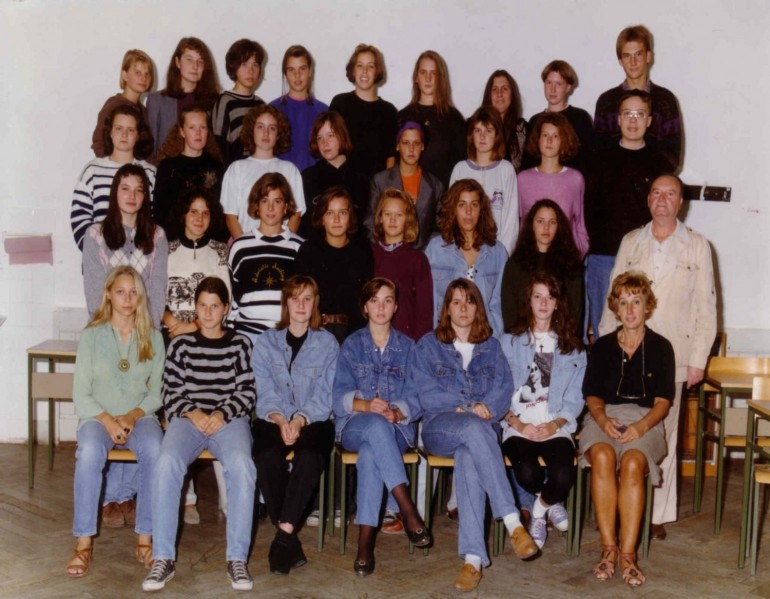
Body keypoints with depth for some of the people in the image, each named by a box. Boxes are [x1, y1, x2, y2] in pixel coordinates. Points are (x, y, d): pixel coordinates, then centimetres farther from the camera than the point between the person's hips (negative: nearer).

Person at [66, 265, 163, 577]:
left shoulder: (153, 338, 9)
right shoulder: (91, 336, 5)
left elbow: (157, 392, 6)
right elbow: (81, 395, 1)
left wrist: (133, 415, -12)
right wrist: (107, 420, -16)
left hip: (139, 416, 1)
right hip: (98, 416, -1)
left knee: (155, 449, -33)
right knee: (90, 451, -35)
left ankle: (145, 539, -24)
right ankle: (84, 542, -26)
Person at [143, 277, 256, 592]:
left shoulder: (239, 343, 11)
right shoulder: (181, 344, 13)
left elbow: (246, 393, 7)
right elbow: (171, 393, 10)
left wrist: (222, 415, -10)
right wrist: (193, 413, -9)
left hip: (228, 419, -1)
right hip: (187, 418, 1)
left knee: (242, 466, -33)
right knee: (167, 464, -31)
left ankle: (237, 559, -26)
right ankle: (163, 559, -24)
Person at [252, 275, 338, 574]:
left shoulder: (327, 343, 9)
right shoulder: (266, 341, 11)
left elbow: (324, 395, -1)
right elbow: (265, 391, 1)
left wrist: (300, 420, -18)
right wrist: (280, 420, -18)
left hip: (313, 420, 0)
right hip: (274, 419, 1)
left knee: (310, 457, -34)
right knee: (268, 457, -32)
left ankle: (283, 535, -30)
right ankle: (290, 540, -24)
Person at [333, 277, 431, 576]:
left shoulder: (407, 346, 14)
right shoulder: (352, 344, 13)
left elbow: (414, 397, 4)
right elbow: (340, 396, 3)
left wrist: (396, 413, -18)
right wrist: (366, 406, -17)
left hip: (397, 428, 0)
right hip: (354, 426, 0)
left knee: (370, 454, -37)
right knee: (376, 426, -39)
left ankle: (365, 540, -40)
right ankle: (408, 510, -43)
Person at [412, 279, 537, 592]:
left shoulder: (491, 346, 20)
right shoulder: (427, 345, 13)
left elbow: (505, 387, 6)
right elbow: (427, 395, 2)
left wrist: (486, 406, -15)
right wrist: (469, 407, -9)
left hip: (480, 429, 1)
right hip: (440, 427, -1)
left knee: (469, 457, -36)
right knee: (474, 426, -37)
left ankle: (473, 557, -43)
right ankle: (512, 521, -44)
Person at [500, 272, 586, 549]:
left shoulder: (572, 347, 16)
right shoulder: (510, 342, 12)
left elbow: (575, 397, 9)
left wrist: (555, 424, -8)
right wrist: (517, 423, -10)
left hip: (556, 427, 1)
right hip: (518, 426, -1)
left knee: (564, 476, -29)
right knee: (527, 472, -31)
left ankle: (539, 510, 7)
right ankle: (550, 503, 7)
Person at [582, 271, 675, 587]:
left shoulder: (661, 347, 11)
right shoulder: (602, 346, 15)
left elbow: (663, 401, 5)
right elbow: (592, 395, 13)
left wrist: (642, 426, -14)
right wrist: (602, 419, -9)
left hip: (644, 420, -1)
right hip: (605, 417, 1)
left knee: (632, 463, -34)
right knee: (603, 457, -33)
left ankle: (628, 553, -30)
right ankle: (609, 549, -29)